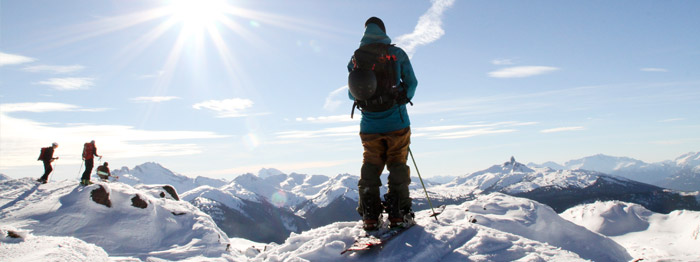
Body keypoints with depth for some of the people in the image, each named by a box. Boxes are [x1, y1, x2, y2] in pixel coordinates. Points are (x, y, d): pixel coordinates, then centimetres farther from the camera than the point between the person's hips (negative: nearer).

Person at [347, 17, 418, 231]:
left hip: (369, 124, 2)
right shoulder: (397, 53, 0)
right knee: (397, 165, 8)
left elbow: (352, 94, 10)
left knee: (370, 166, 11)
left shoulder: (356, 58, 5)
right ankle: (398, 214, 4)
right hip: (396, 121, -1)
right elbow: (411, 84, 5)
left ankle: (370, 216, 5)